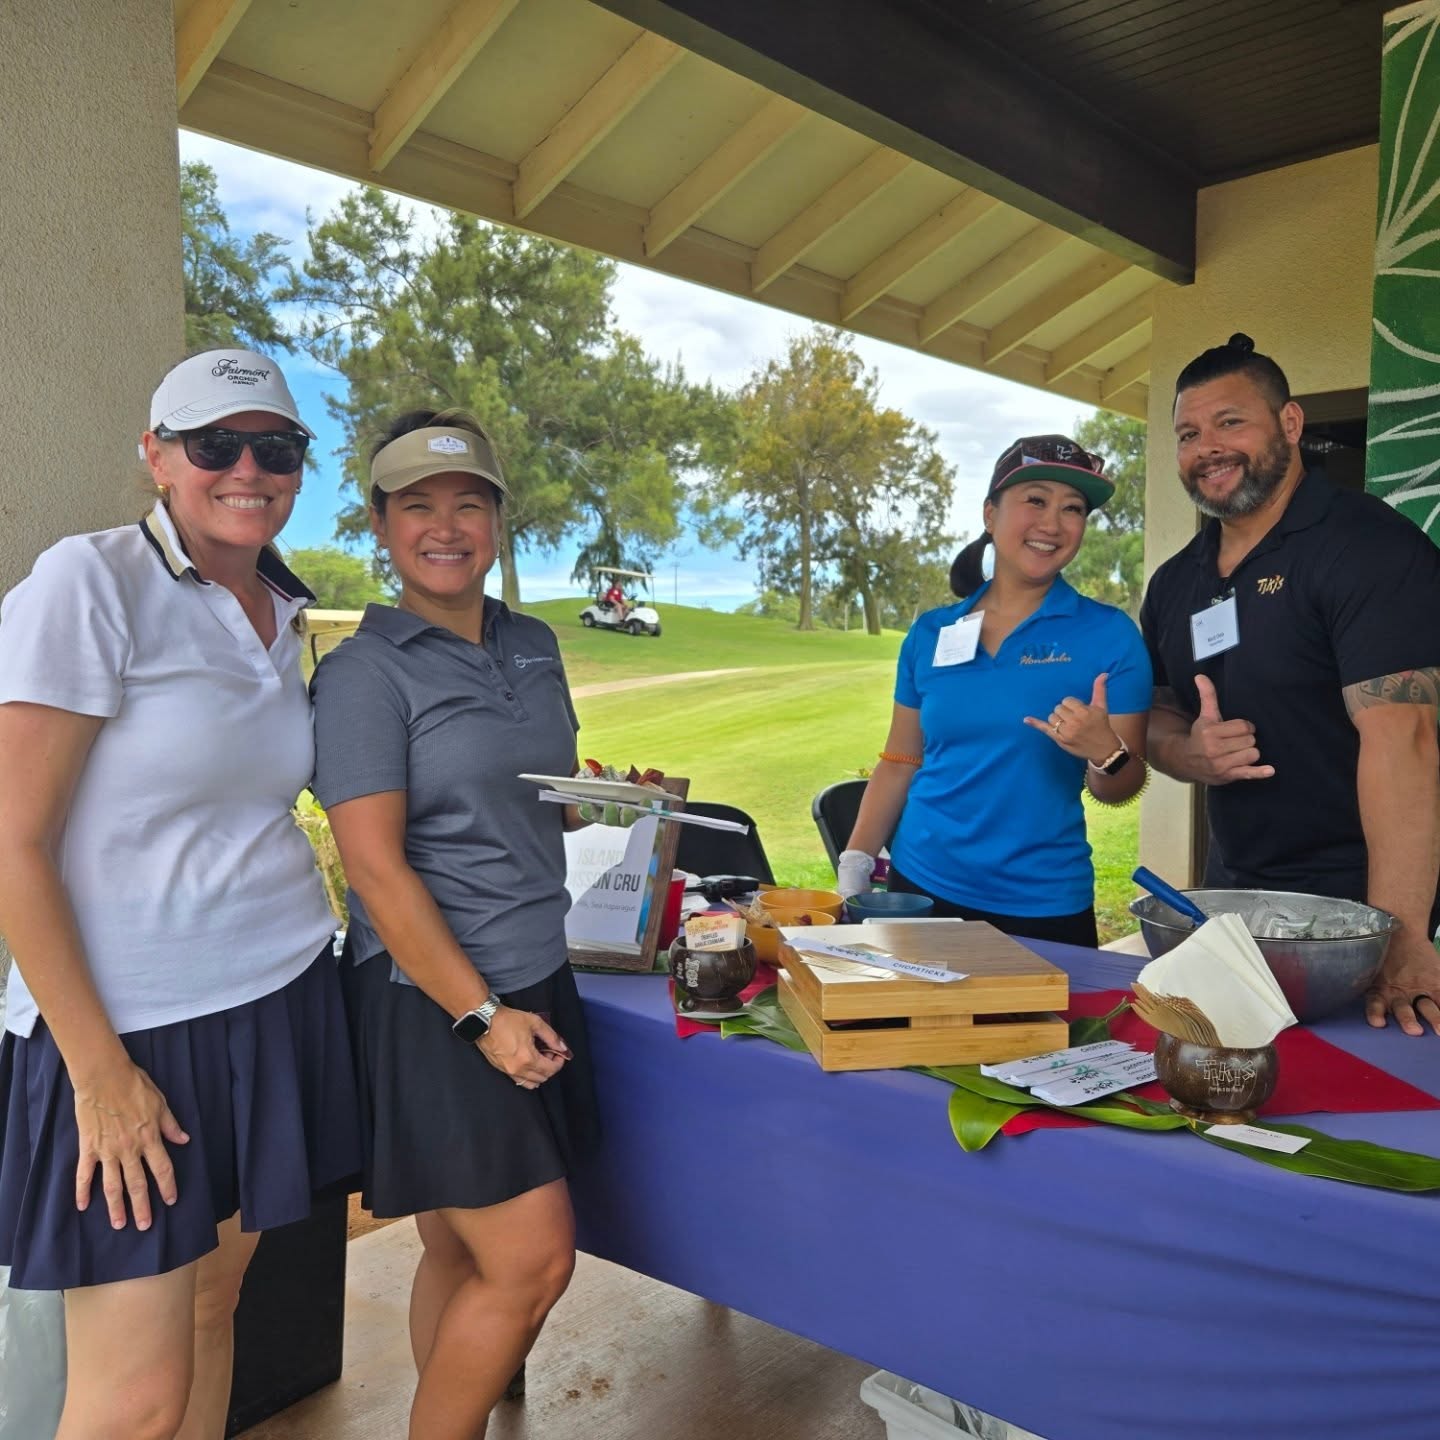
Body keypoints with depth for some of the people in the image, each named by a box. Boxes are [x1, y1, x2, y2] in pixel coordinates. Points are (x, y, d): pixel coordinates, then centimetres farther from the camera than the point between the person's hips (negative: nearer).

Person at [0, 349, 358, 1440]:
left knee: (214, 1307, 17)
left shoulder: (284, 612, 8)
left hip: (281, 999, 6)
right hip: (131, 1023, -6)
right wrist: (99, 1068, -15)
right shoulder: (90, 583, -12)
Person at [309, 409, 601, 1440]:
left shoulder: (534, 647, 10)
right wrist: (480, 1015, -17)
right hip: (431, 999, -6)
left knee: (465, 1251, 15)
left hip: (535, 976, 6)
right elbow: (375, 865, -15)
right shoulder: (366, 671, -10)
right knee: (533, 1259, -3)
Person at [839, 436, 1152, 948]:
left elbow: (1120, 789, -5)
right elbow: (899, 764, 8)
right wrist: (854, 868, 0)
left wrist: (1105, 752, -26)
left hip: (1043, 910, -2)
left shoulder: (1109, 634, -6)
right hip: (918, 888, 3)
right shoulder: (930, 633, 2)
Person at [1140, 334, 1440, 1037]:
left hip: (1355, 909, -6)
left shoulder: (1367, 545, -16)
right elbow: (1158, 716, 14)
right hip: (1229, 898, 7)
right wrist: (1190, 752, -11)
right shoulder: (1173, 584, 7)